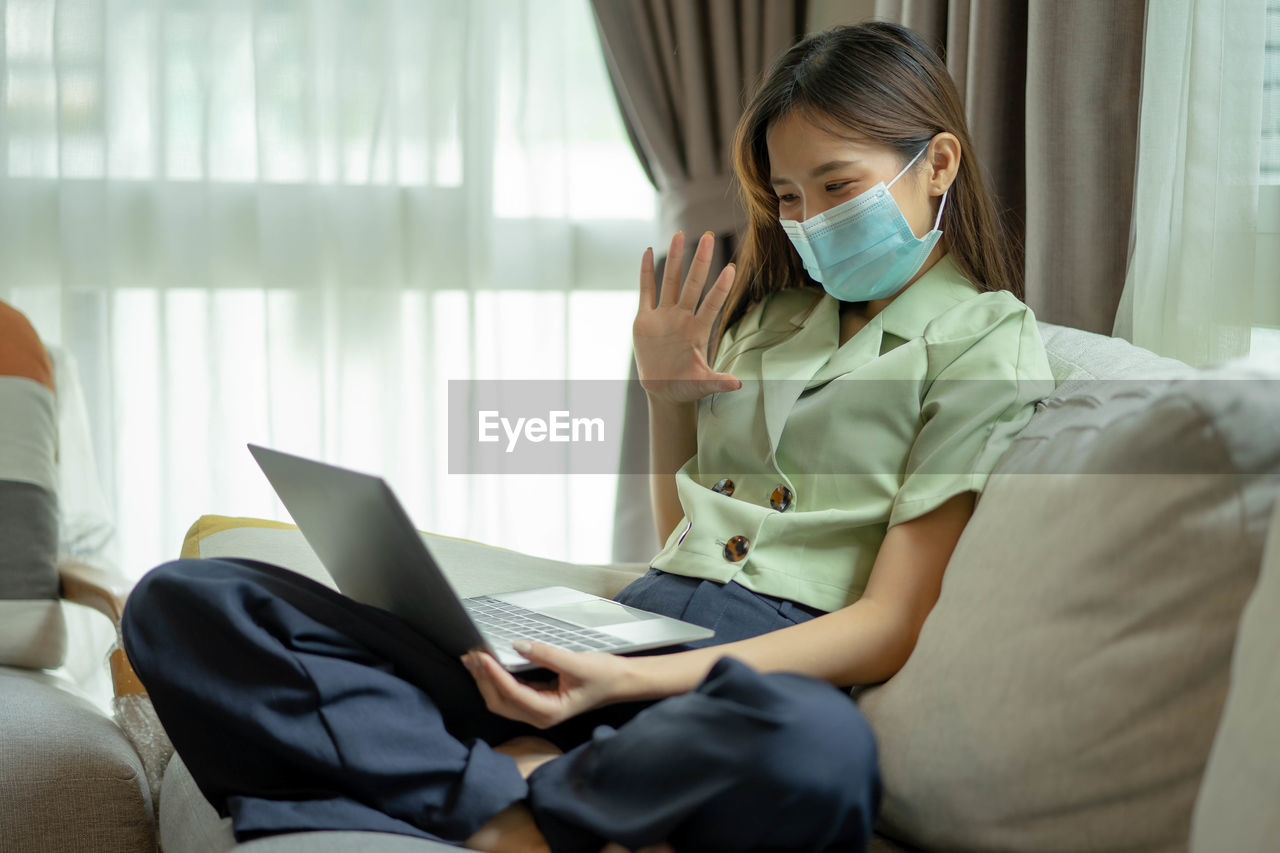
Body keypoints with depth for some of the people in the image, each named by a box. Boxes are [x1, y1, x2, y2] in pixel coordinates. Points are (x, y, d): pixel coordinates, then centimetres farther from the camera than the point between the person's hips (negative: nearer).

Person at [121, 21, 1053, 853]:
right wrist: (664, 392, 16)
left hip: (776, 675, -5)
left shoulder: (988, 344, 5)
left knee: (817, 754, -47)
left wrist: (632, 682, -19)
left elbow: (889, 625, -7)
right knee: (184, 603, -10)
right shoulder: (772, 312, 25)